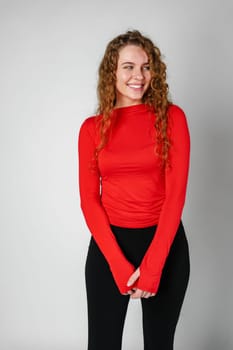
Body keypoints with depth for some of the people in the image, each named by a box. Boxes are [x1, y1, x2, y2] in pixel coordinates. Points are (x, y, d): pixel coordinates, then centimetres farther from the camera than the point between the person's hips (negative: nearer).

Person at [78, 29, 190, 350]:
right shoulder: (93, 127, 1)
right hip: (108, 243, 1)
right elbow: (89, 198, -2)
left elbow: (176, 191, -9)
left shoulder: (172, 117, -3)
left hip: (166, 243, 0)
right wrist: (119, 263, -12)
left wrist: (152, 264, -14)